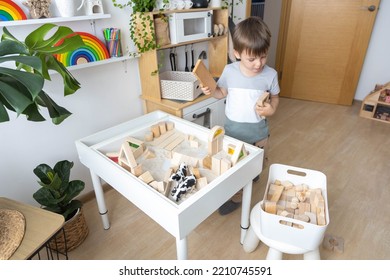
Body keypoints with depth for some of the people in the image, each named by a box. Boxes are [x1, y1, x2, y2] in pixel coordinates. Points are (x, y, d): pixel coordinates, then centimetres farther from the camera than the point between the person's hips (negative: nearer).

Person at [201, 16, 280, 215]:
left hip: (258, 131, 0)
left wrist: (272, 109, -18)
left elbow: (275, 97, 3)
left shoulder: (270, 75, -13)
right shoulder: (229, 71, -12)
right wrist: (210, 91, -16)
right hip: (233, 129, 0)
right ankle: (236, 197, 37)